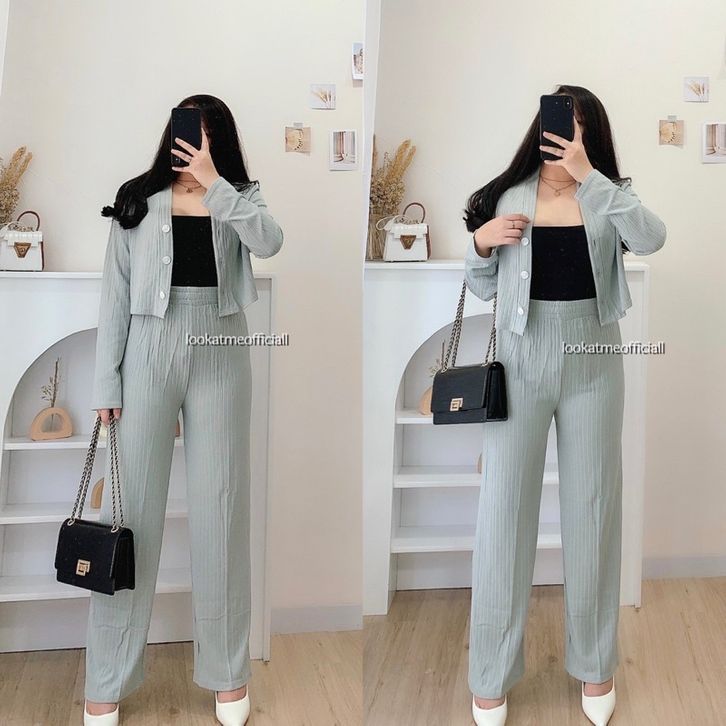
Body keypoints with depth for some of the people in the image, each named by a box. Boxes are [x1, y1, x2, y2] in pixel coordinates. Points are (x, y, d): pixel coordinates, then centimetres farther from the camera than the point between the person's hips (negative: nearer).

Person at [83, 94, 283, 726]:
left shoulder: (240, 199, 7)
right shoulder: (138, 200, 5)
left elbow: (269, 242, -15)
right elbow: (115, 292, 2)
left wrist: (214, 183, -17)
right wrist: (106, 381, -3)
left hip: (220, 357, 1)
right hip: (149, 352, 0)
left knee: (221, 507, 5)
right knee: (130, 507, 1)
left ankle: (228, 671, 19)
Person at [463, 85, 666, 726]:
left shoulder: (610, 197, 2)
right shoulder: (507, 197, 4)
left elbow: (651, 239, -20)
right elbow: (482, 288, 11)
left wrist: (588, 176, -24)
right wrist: (481, 244, -9)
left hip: (592, 366, 0)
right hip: (520, 364, 0)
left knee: (592, 509, 9)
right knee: (504, 509, 2)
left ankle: (595, 662, 27)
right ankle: (492, 673, 16)